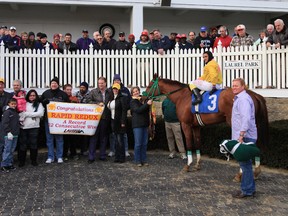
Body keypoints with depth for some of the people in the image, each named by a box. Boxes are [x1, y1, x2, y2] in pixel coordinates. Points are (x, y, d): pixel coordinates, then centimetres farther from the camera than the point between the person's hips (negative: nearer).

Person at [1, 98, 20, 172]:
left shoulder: (16, 113, 15)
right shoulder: (7, 112, -9)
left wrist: (17, 132, 12)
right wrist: (8, 132, -19)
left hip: (15, 135, 8)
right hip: (9, 135, -8)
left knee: (12, 150, 11)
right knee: (7, 150, -6)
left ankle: (9, 164, 18)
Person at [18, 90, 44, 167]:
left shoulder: (39, 104, 10)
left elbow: (40, 113, -6)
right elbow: (20, 113, 1)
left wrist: (27, 114, -7)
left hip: (34, 127, 0)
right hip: (23, 127, 0)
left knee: (33, 144, 3)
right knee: (22, 144, 1)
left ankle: (33, 160, 15)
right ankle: (21, 161, 11)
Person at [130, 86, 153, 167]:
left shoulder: (144, 99, 13)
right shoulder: (133, 102, -3)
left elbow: (147, 110, 22)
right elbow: (138, 110, -18)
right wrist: (147, 104, -25)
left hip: (145, 124, 5)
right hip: (137, 125, -5)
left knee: (144, 143, 8)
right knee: (138, 144, -2)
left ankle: (144, 160, 16)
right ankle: (138, 161, 7)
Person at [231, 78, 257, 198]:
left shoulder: (244, 99, -15)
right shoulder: (239, 98, 19)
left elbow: (246, 118, -26)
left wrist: (241, 136, -29)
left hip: (245, 136, -11)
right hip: (241, 136, 11)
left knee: (245, 163, -4)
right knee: (245, 162, 16)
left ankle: (247, 190, 3)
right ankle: (249, 188, 26)